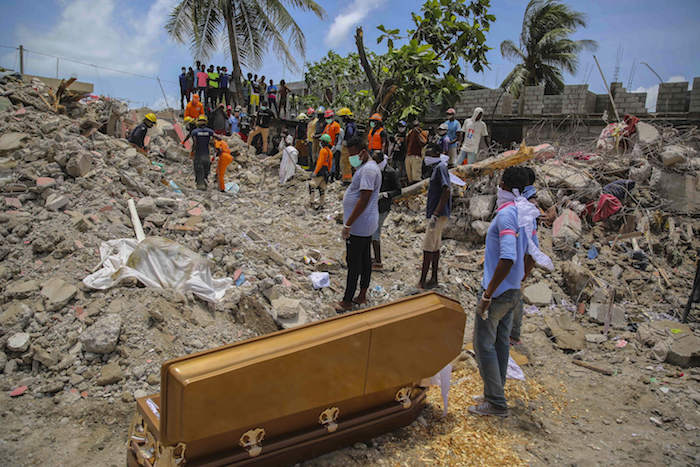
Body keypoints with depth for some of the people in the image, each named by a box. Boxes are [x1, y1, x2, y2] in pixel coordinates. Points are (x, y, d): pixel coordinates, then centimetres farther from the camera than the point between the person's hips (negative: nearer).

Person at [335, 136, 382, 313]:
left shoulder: (368, 169, -20)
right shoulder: (367, 168, 15)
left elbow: (364, 200, -26)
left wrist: (348, 224, -24)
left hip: (359, 225, -11)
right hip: (366, 225, 11)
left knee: (353, 262, -2)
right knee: (365, 260, 15)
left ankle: (347, 301, 7)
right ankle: (362, 296, 26)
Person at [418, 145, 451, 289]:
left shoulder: (440, 168, -14)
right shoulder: (437, 168, 16)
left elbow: (447, 190, -24)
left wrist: (435, 214, -26)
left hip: (438, 216, -10)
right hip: (435, 215, 10)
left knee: (428, 248, -6)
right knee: (435, 248, 14)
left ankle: (422, 282, -1)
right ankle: (433, 279, 21)